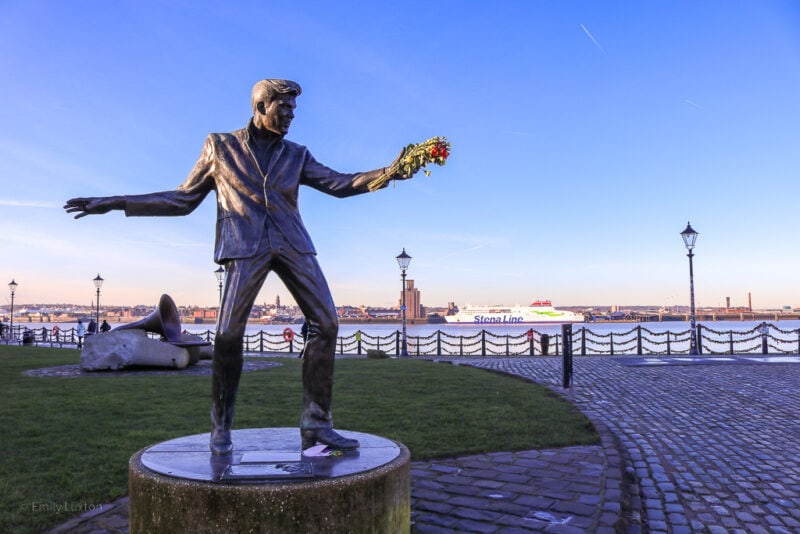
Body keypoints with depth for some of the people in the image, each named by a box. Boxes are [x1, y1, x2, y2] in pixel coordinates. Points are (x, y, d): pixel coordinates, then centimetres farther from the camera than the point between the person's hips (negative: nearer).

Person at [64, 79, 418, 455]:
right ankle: (221, 428, 7)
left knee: (326, 322, -9)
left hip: (292, 243, 3)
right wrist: (116, 203, 7)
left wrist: (387, 172, -7)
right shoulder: (220, 147, 13)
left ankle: (315, 424, -3)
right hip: (246, 245, -3)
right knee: (228, 333, -13)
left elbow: (339, 184, 7)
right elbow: (184, 198, 14)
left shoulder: (296, 155, 18)